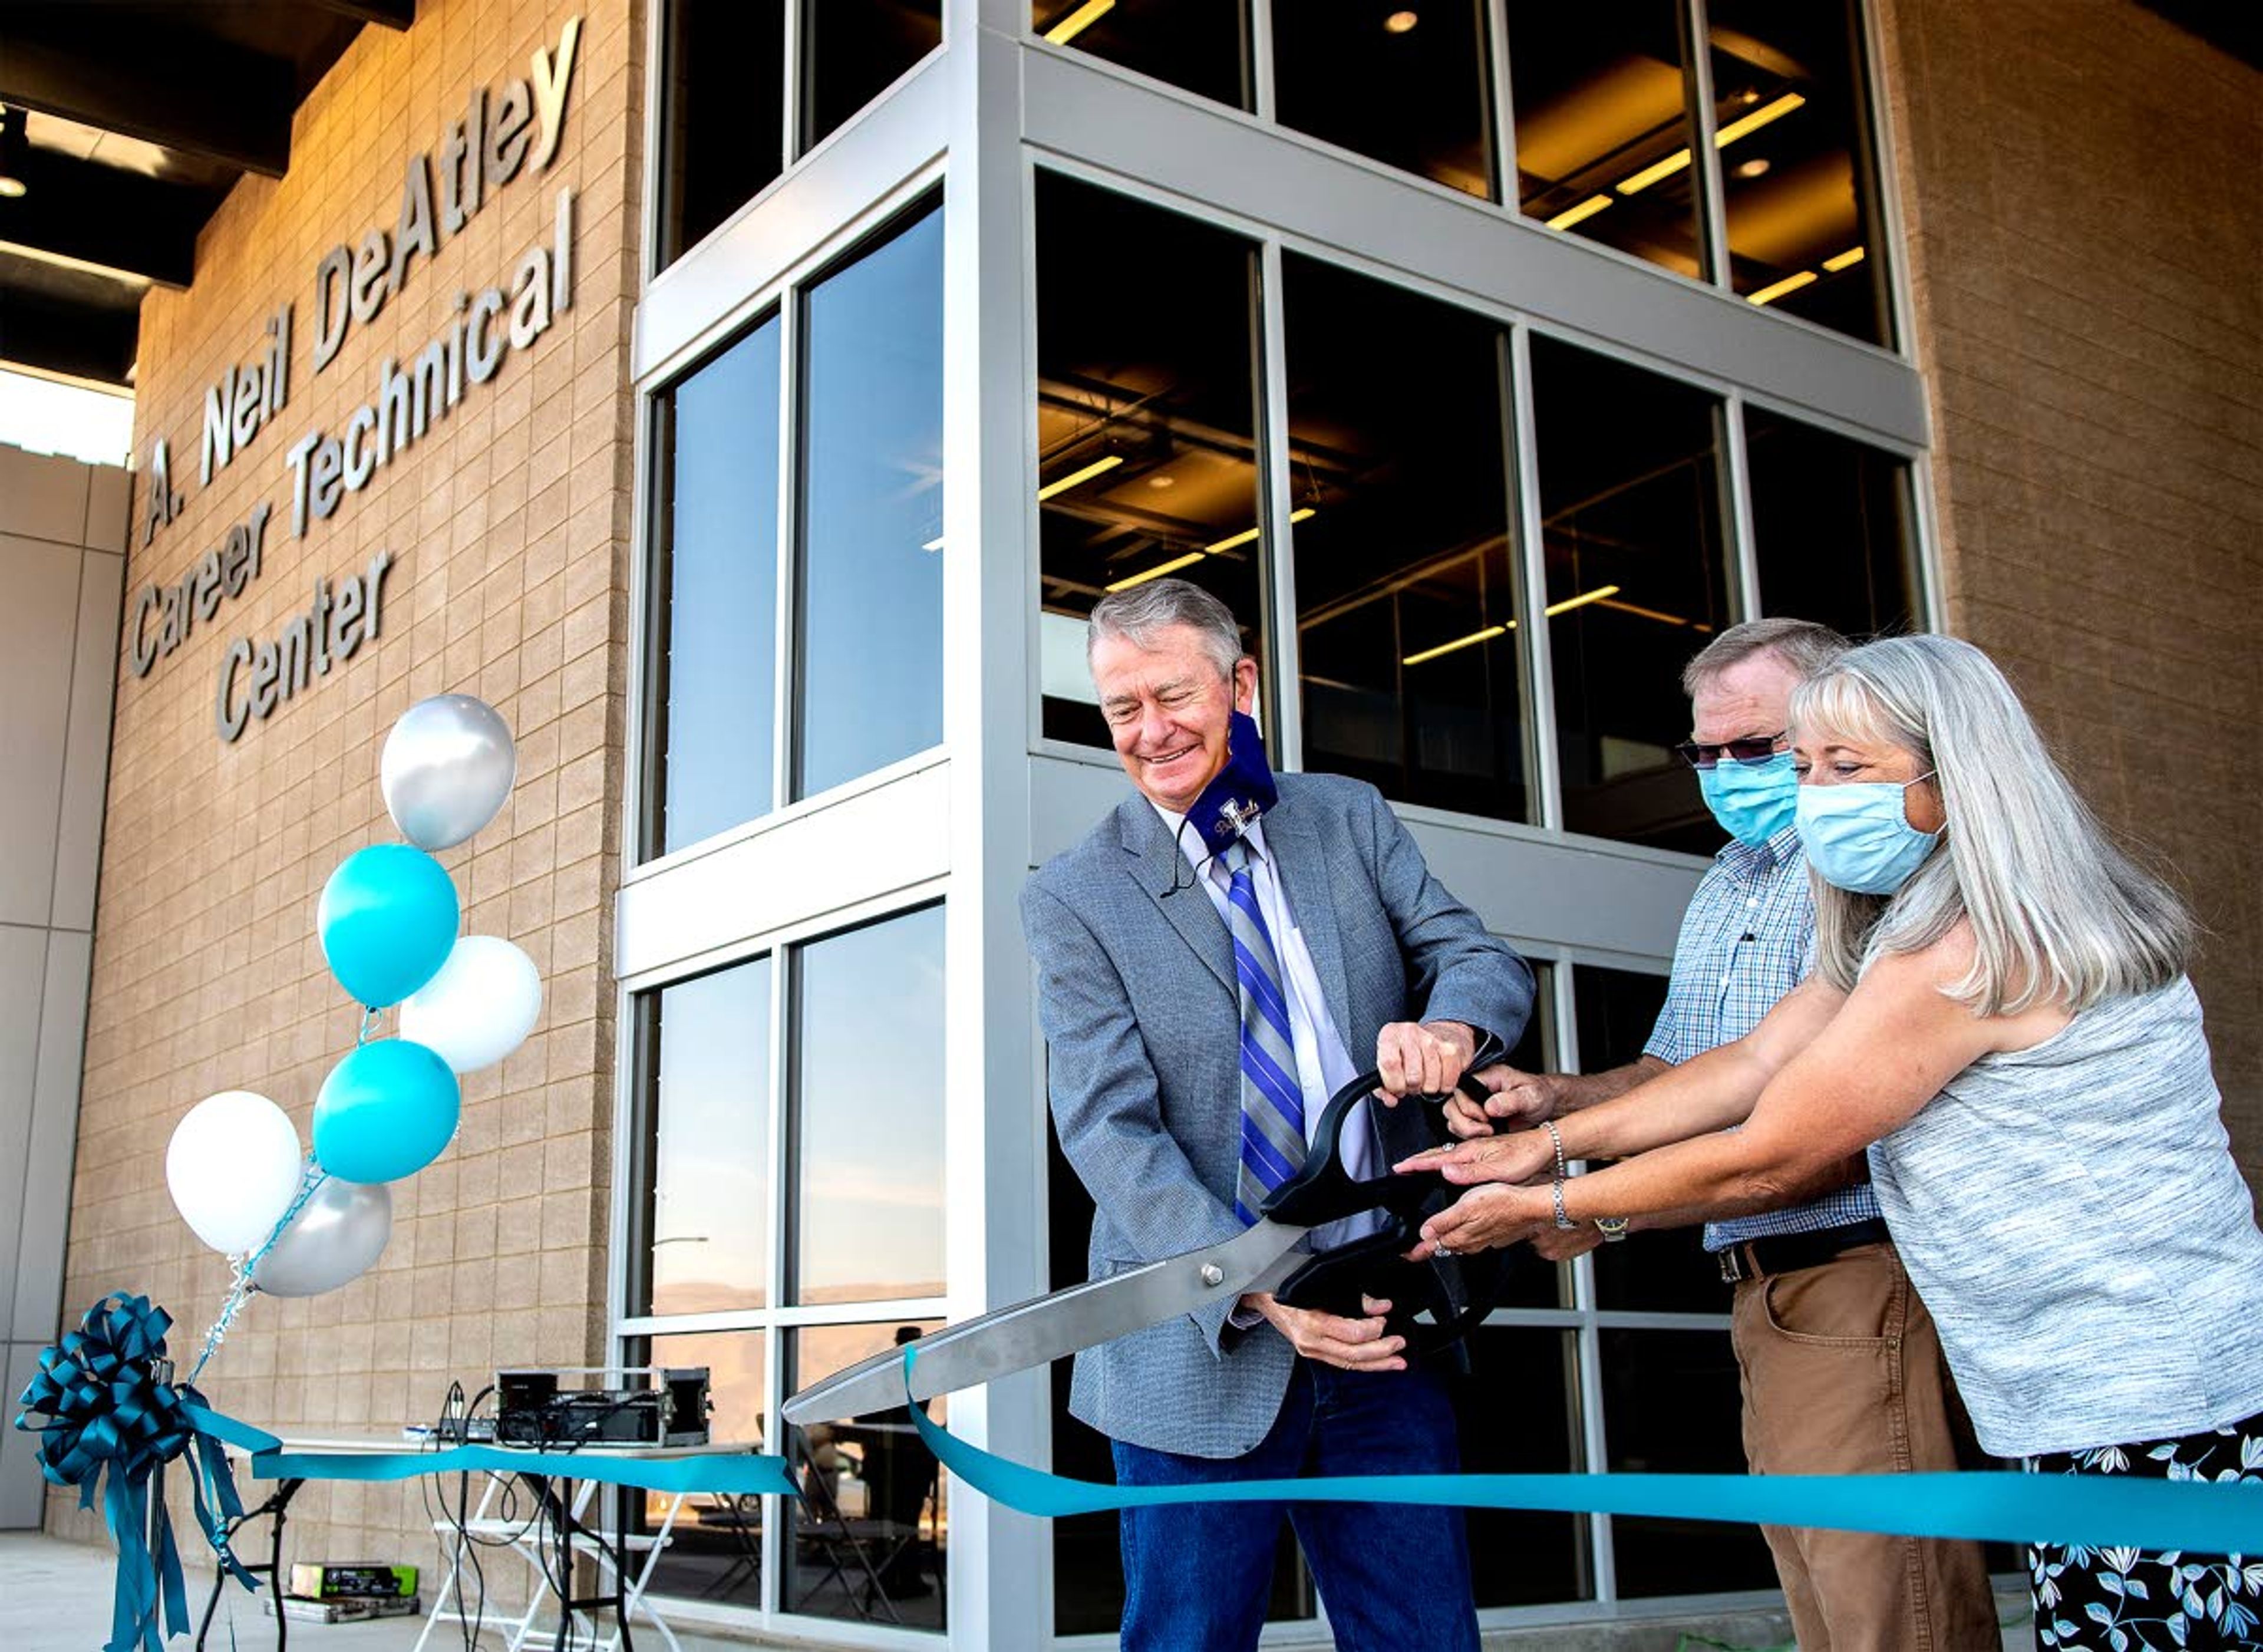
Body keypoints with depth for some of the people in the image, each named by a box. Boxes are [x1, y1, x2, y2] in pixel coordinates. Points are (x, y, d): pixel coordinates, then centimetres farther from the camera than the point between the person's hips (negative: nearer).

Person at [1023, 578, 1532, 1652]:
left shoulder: (1350, 819, 9)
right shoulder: (1073, 898, -2)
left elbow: (1482, 959, 3)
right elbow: (1109, 1129, -10)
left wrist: (1446, 1021, -23)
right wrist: (1256, 1293, -23)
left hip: (1382, 1324, 3)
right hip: (1202, 1351, -3)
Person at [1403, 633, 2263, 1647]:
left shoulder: (1964, 951, -20)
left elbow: (1762, 1164, -14)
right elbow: (1753, 1065, 11)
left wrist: (1545, 1209, -3)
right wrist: (1548, 1142, 6)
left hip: (2137, 1426, -10)